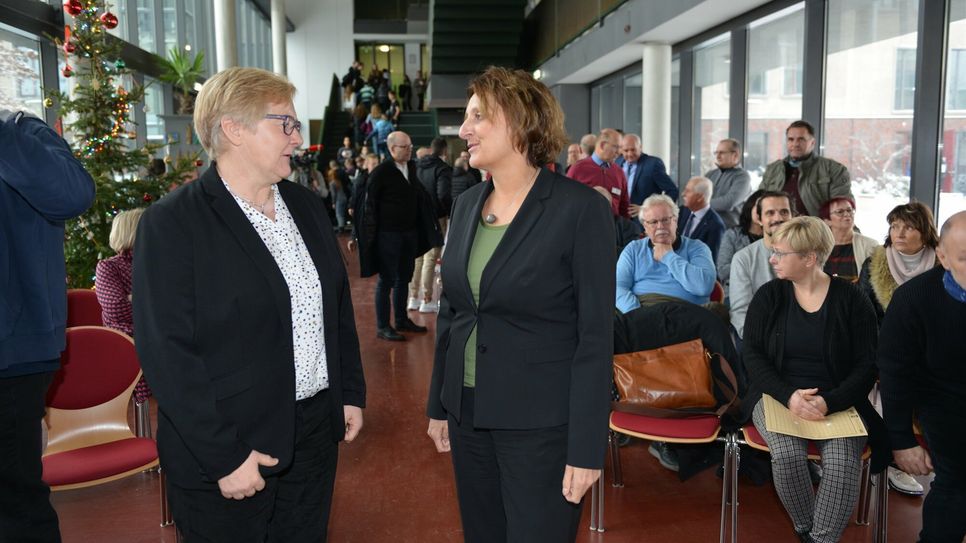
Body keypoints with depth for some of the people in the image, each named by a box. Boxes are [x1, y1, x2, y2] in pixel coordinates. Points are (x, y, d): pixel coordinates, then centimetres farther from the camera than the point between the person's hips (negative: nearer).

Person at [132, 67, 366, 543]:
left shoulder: (306, 206, 7)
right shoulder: (171, 223, -14)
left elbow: (338, 305, 14)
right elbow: (168, 353, -17)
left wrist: (351, 392, 11)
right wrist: (223, 457, -17)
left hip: (315, 432, 6)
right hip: (229, 452, -6)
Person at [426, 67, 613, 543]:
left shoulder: (580, 208, -14)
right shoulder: (467, 204, 5)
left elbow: (595, 335, -15)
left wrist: (586, 447, -15)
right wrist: (438, 404, 13)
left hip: (541, 424, -6)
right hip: (468, 415, 6)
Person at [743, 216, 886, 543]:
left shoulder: (851, 300, -2)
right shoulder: (768, 296, 2)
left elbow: (866, 366, -4)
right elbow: (753, 356, -2)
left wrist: (828, 402, -21)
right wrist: (789, 396, -19)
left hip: (838, 402, 0)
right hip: (778, 396, 1)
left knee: (842, 462, -29)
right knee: (787, 455, -28)